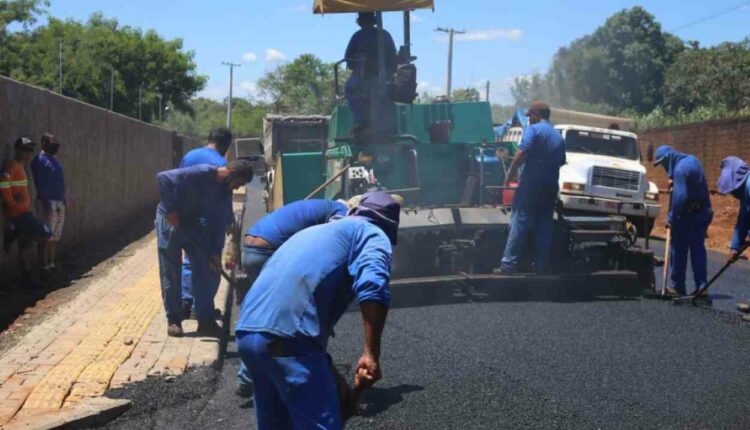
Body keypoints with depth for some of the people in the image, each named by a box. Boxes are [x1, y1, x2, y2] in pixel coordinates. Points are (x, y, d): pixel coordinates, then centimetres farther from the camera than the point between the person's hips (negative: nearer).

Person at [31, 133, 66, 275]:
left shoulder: (54, 159, 15)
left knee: (56, 236, 12)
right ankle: (44, 268, -3)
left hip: (59, 203, 9)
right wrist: (46, 204, -21)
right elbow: (39, 184, -17)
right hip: (47, 203, -9)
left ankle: (52, 265, 20)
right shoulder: (39, 160, -11)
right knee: (46, 237, -7)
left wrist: (63, 200, 18)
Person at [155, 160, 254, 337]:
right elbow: (163, 178, -29)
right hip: (170, 220, -7)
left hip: (192, 223, 7)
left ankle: (206, 321, 9)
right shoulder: (202, 173, -26)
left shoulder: (224, 190, -3)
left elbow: (214, 221, 5)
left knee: (204, 270, 2)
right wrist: (171, 211, -25)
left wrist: (214, 253, 3)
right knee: (171, 274, -3)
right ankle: (173, 321, 9)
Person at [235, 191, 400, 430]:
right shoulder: (372, 233, 9)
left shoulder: (313, 231, 33)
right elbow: (373, 286, -13)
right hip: (287, 338, -8)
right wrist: (371, 353, -15)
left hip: (246, 333, 8)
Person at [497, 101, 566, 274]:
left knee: (519, 224, -7)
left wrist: (511, 172, -9)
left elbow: (522, 152, -18)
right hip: (550, 188, 7)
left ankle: (508, 265, -10)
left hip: (531, 184, -7)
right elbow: (561, 161, 20)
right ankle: (541, 268, 8)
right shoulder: (558, 136, 18)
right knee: (544, 227, 8)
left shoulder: (533, 129, -5)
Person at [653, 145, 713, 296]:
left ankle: (678, 286, 8)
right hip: (703, 212, 9)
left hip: (688, 214, -9)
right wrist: (674, 184, 4)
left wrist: (671, 217, -17)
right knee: (698, 249, 8)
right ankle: (701, 285, 6)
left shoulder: (680, 168, -21)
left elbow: (679, 197, -26)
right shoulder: (691, 160, 9)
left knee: (679, 250, 2)